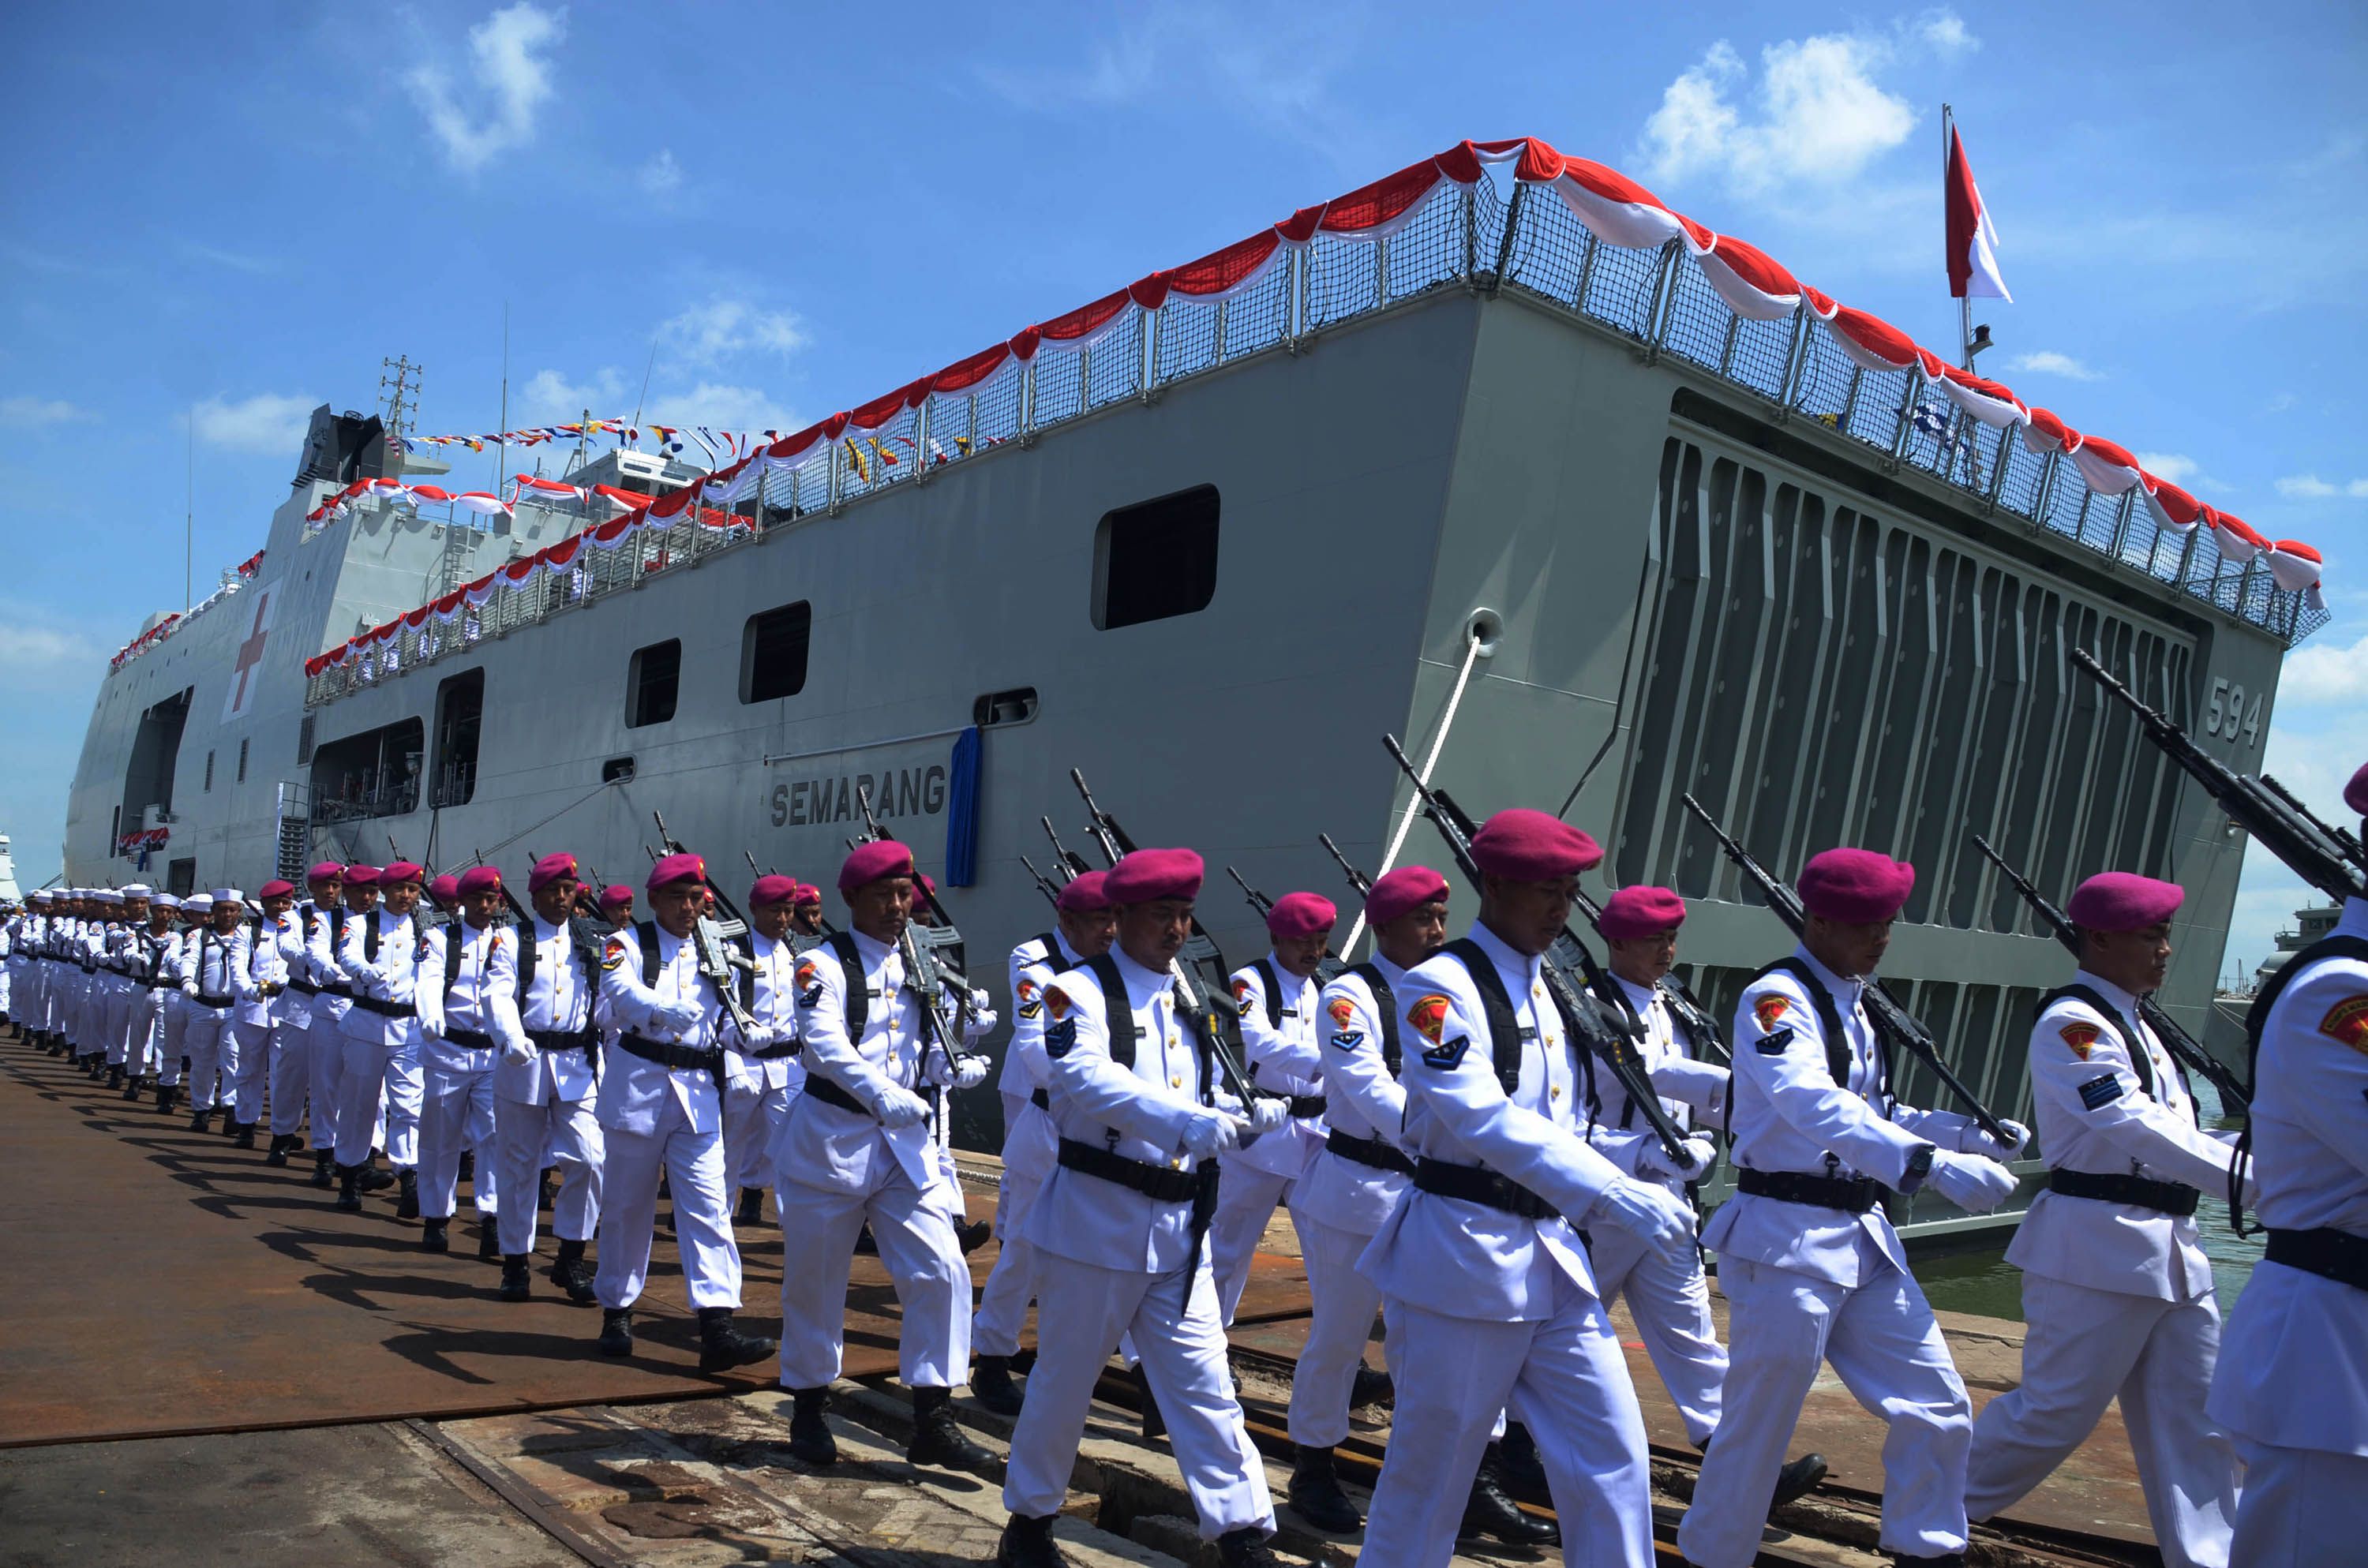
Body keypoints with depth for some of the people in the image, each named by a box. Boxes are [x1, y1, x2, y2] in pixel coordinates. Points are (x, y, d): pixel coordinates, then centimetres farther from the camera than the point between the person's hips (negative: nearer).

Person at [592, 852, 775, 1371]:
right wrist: (671, 1010, -42)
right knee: (627, 1206, 9)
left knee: (710, 1206, -6)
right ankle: (616, 1313, 26)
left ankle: (717, 1328, -11)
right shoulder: (627, 943, -1)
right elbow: (623, 990, -23)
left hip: (699, 1092, 3)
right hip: (638, 1086, -2)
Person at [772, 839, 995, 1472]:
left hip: (905, 1141, 4)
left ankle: (933, 1420, 4)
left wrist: (959, 1068, -9)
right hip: (832, 1137, -4)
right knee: (816, 1280, 8)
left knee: (941, 1271, -5)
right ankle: (809, 1411, 29)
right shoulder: (824, 964, -8)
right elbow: (825, 1045, -23)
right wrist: (884, 1095, -38)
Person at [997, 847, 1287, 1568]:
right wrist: (1188, 1121, -41)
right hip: (1096, 1218, -5)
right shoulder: (1081, 990, -10)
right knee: (1064, 1380, 11)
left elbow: (1210, 1099, 12)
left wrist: (1258, 1110, -11)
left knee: (1205, 1385, 5)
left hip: (1180, 1226, 5)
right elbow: (1086, 1077, -29)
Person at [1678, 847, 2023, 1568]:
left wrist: (1970, 1132, 6)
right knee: (1757, 1428, 2)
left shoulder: (1853, 1003, 13)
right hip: (1786, 1241, -8)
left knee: (1938, 1409, 11)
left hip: (1864, 1236, 9)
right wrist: (1935, 1164, -40)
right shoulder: (1776, 998, -15)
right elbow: (1815, 1108, -32)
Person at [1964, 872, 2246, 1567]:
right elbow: (2138, 1130, -22)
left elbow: (2168, 1130, 18)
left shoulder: (2131, 1025, 17)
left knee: (2195, 1420, 12)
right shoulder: (2071, 1025, -14)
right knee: (2056, 1411, -1)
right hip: (2096, 1247, -9)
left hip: (2167, 1247, 9)